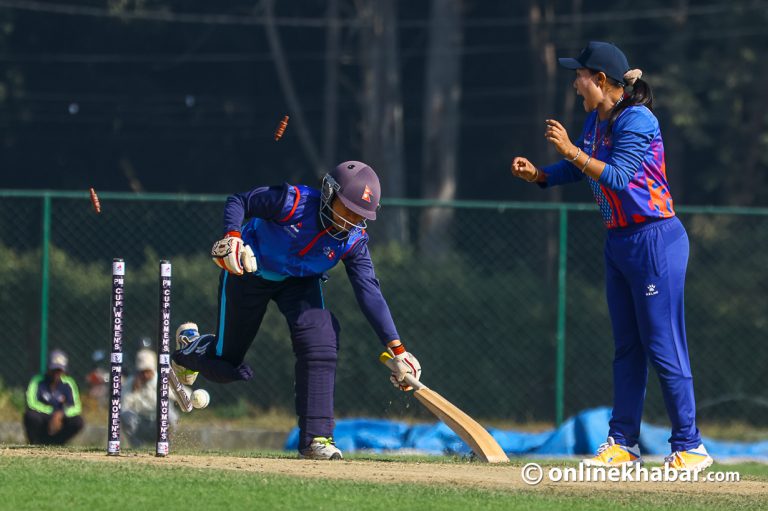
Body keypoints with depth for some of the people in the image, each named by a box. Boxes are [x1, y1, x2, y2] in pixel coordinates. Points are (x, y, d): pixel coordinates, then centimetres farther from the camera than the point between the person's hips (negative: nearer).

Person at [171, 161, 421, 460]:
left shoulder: (353, 241, -22)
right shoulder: (292, 202, -31)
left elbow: (370, 292, -25)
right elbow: (238, 202, -19)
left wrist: (397, 350, -33)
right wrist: (233, 236, -40)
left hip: (300, 281, 3)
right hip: (248, 272, -3)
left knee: (320, 339, -25)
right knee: (225, 366, 5)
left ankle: (315, 437, -18)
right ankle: (189, 348, 45)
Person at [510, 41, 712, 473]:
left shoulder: (636, 121, -17)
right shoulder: (596, 121, 10)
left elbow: (617, 177, -27)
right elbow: (577, 171, 19)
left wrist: (571, 150, -26)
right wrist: (537, 174, 3)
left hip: (654, 240, -9)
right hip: (619, 242, 9)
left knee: (663, 347, -8)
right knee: (627, 347, 11)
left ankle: (690, 447, -3)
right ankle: (623, 443, 15)